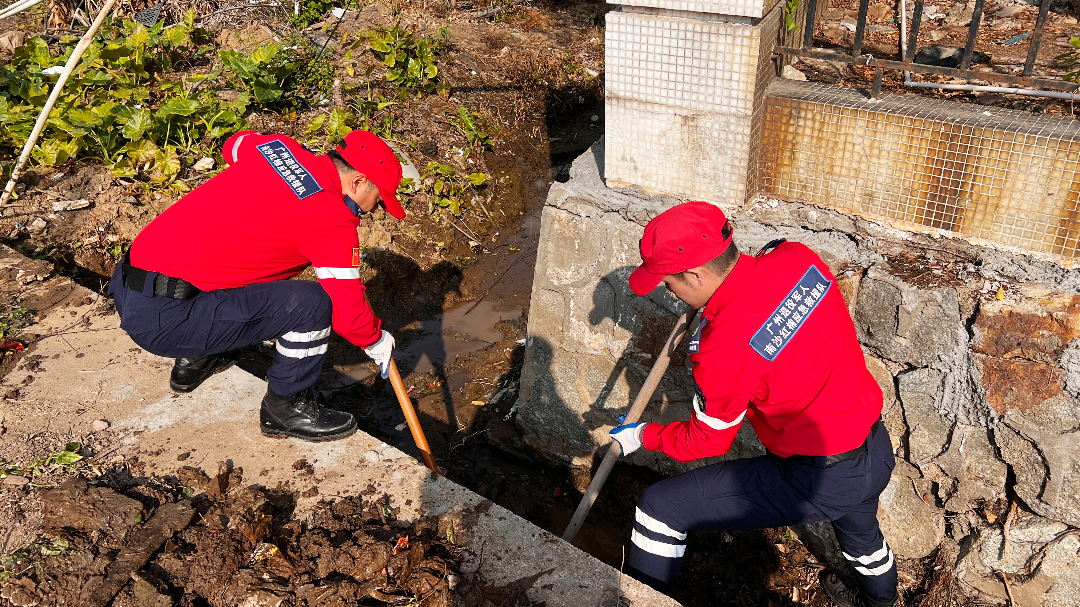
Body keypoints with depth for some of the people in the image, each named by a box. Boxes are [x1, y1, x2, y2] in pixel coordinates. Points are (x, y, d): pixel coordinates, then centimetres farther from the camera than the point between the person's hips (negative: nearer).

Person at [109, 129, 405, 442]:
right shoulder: (332, 219, -15)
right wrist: (376, 340, 9)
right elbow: (348, 312, -12)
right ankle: (285, 408, 8)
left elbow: (234, 144, 33)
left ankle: (196, 360, 42)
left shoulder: (277, 145, 7)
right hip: (162, 317, -9)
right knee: (313, 303, -14)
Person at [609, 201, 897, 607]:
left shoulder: (723, 349, -28)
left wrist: (641, 437, 5)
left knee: (660, 507, -1)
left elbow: (705, 440, -10)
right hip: (879, 451, 8)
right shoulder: (796, 257, -12)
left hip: (817, 482, -8)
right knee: (860, 532, 42)